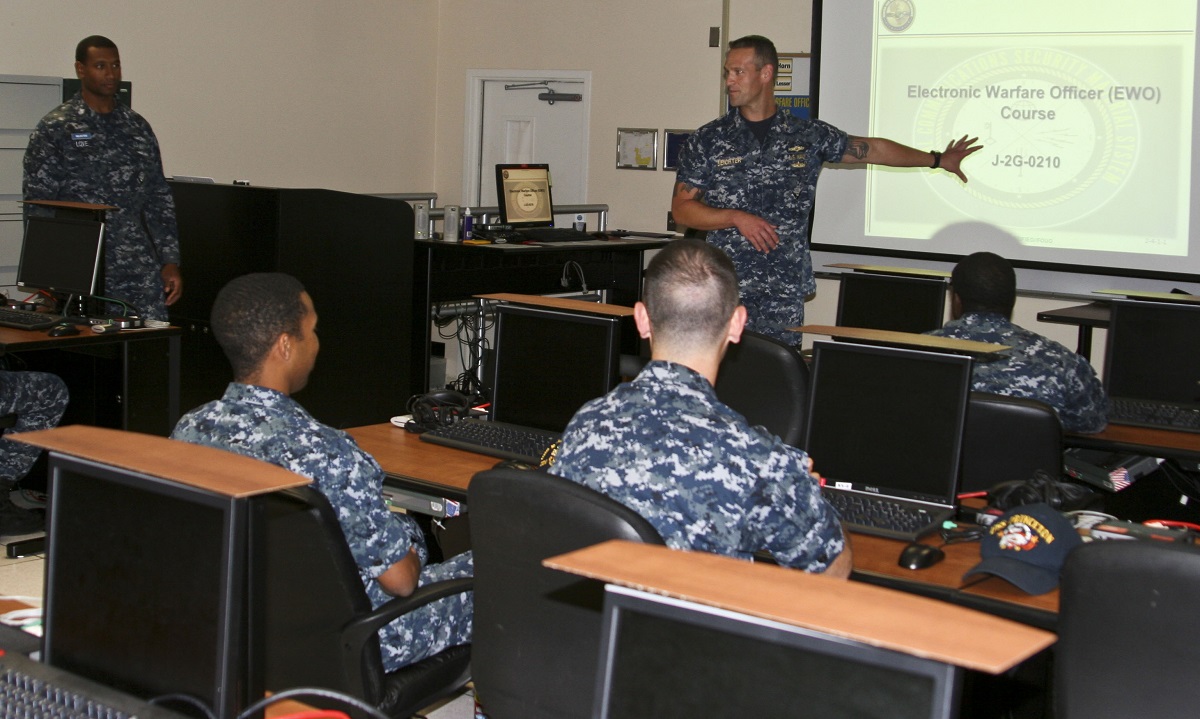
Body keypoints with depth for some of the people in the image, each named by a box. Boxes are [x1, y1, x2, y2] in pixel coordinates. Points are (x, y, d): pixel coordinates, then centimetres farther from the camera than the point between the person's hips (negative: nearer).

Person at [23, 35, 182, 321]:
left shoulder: (138, 128, 15)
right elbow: (37, 203, -3)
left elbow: (159, 198, 16)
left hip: (140, 269, 4)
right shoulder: (56, 128, 1)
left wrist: (170, 261, 9)